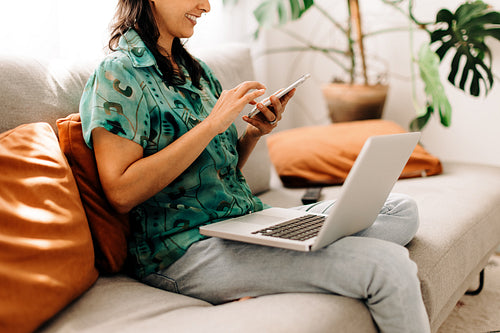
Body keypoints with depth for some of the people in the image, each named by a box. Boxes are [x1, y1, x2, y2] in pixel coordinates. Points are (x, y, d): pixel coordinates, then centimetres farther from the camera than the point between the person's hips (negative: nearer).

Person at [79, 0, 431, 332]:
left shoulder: (196, 70, 18)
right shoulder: (119, 74, -6)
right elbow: (121, 192, -18)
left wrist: (255, 133, 1)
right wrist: (211, 125, -17)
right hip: (187, 249, -9)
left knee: (402, 209, 0)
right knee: (387, 267, -22)